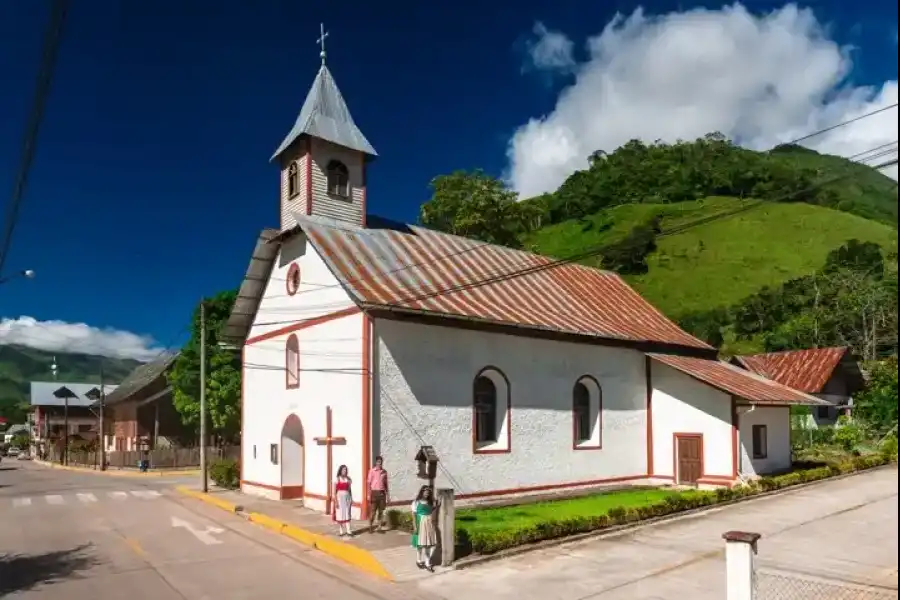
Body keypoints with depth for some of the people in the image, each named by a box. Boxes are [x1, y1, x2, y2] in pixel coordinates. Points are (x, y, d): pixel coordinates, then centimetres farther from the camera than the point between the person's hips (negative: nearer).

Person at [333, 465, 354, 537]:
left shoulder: (348, 479, 7)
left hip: (347, 497, 3)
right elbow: (334, 491, -7)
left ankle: (348, 531, -1)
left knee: (347, 514, 0)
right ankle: (341, 531, 11)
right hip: (340, 497, -3)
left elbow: (349, 490, 11)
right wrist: (335, 501, -12)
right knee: (339, 514, 2)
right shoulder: (337, 479, -5)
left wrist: (351, 499, 8)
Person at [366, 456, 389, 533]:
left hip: (382, 493, 4)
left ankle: (380, 528, 11)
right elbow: (368, 482, -6)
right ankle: (370, 526, 15)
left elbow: (386, 483, 13)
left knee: (381, 511, 5)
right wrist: (369, 494, -12)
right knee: (373, 510, -1)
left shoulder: (384, 472, 7)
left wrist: (387, 494, 11)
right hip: (374, 492, -4)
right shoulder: (372, 471, -5)